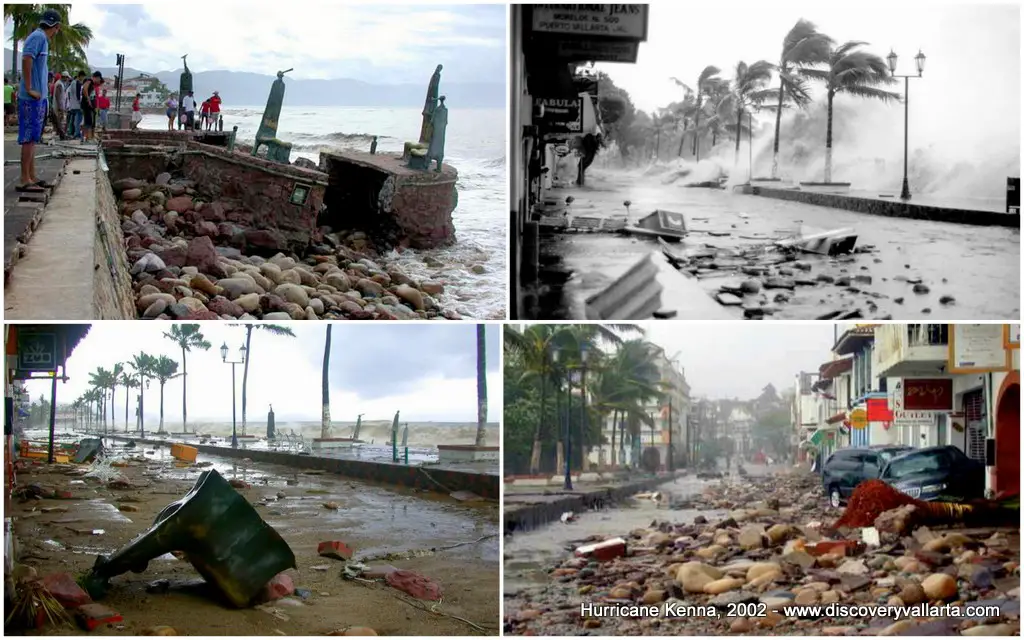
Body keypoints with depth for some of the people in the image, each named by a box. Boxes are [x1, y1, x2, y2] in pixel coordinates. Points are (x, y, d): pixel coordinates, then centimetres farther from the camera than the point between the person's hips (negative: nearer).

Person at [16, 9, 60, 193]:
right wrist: (29, 89, -21)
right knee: (29, 138, -7)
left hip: (38, 97, 9)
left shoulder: (41, 38, 16)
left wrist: (40, 90, 11)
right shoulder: (38, 37, -12)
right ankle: (25, 180, -6)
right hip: (32, 98, -9)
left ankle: (32, 178, 18)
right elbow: (26, 60, -25)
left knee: (33, 139, 12)